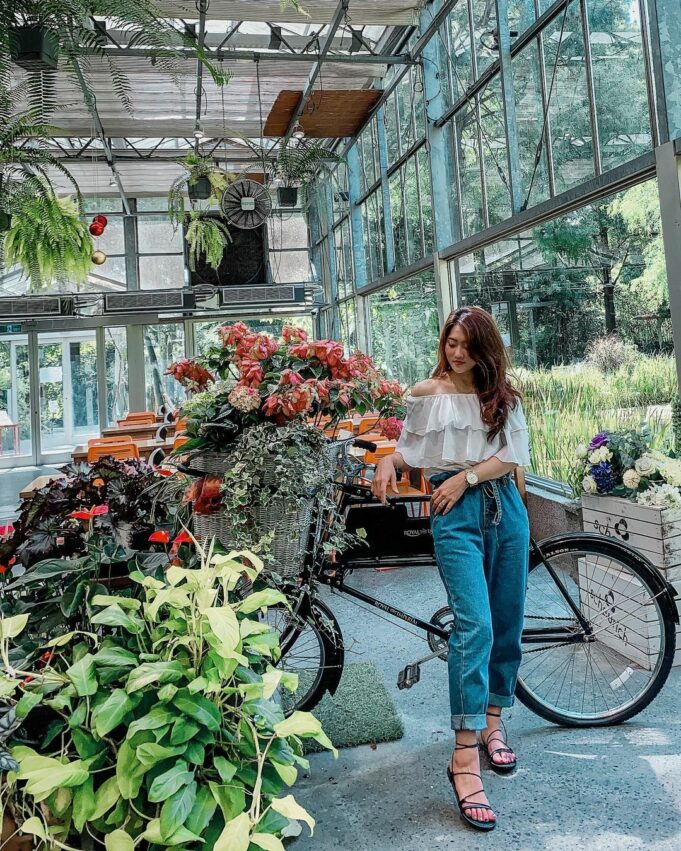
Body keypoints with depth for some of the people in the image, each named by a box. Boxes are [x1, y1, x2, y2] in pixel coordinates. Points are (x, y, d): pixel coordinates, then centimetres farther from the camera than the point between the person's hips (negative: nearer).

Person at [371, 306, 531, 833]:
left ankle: (493, 724, 29)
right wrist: (389, 460, -11)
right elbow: (412, 451, 10)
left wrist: (466, 477, -10)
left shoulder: (504, 396, 11)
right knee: (475, 624, -16)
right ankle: (465, 757, -12)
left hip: (506, 508, 4)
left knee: (508, 623, 9)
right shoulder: (427, 394, 7)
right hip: (456, 514, -3)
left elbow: (514, 454, 0)